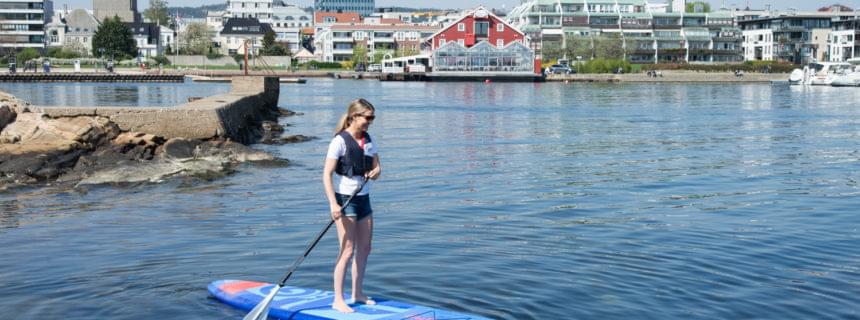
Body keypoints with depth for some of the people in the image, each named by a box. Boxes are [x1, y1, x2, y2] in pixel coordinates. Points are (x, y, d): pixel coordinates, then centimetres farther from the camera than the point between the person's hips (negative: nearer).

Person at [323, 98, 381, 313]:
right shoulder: (340, 141, -14)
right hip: (345, 200, -7)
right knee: (347, 251, -8)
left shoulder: (368, 140, 7)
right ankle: (338, 300, -1)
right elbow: (327, 175, -18)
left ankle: (357, 294, 24)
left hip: (363, 199, 7)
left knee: (364, 249, 11)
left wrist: (375, 172, -10)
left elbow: (376, 166, 15)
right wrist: (333, 204, -26)